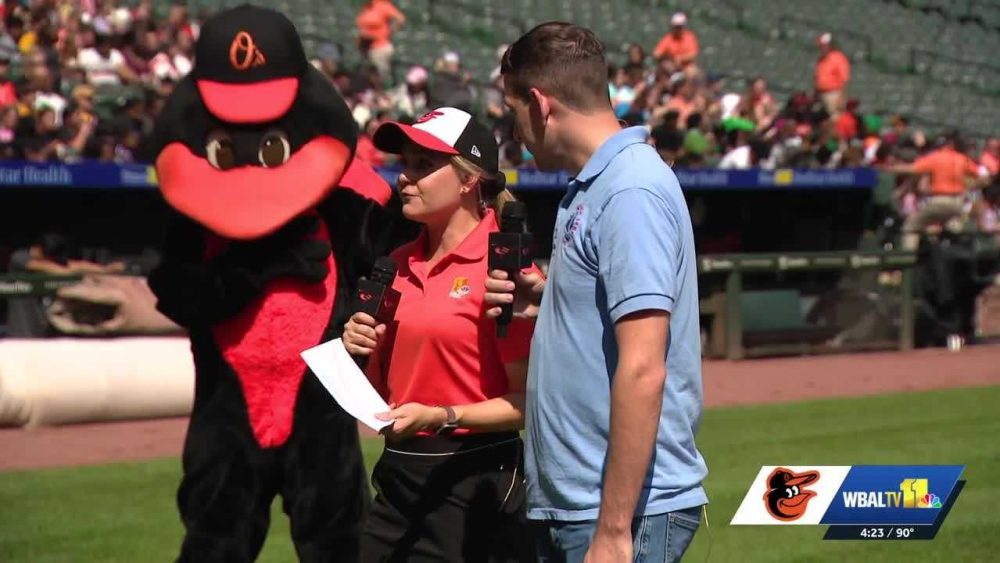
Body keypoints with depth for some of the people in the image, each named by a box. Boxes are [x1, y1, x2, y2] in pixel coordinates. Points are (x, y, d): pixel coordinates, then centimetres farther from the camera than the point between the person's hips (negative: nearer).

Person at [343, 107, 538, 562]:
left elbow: (529, 401, -14)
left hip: (475, 485, -7)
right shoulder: (399, 265, 12)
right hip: (396, 477, 7)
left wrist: (441, 417, -23)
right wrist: (361, 350, 2)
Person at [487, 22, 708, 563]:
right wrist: (543, 302, 8)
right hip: (566, 502, 9)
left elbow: (643, 370, -22)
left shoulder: (631, 190, -16)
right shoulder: (589, 187, 14)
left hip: (629, 508, -9)